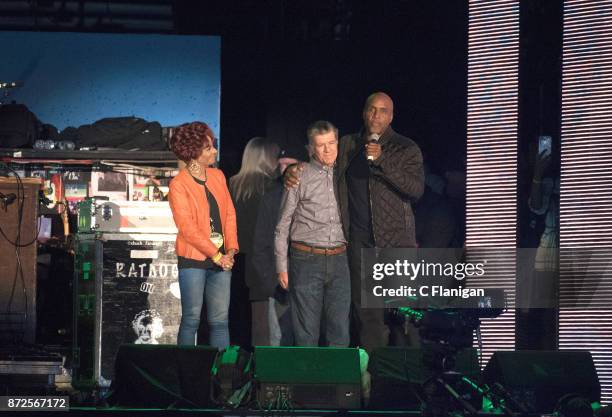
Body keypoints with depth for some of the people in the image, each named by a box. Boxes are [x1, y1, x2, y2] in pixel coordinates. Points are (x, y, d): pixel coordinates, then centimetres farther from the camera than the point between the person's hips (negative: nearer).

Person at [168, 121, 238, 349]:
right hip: (194, 260, -5)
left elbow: (229, 214, 12)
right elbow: (188, 228, -13)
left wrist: (231, 249, -1)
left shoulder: (217, 176, 11)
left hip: (221, 259, 5)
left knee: (220, 320, 4)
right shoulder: (179, 185, -8)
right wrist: (216, 255, -14)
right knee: (191, 318, 0)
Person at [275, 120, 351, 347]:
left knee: (340, 328, 2)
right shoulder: (300, 177, -1)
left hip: (338, 260, 4)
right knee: (306, 330, -2)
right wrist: (282, 266, -4)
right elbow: (282, 225, 1)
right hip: (307, 260, -4)